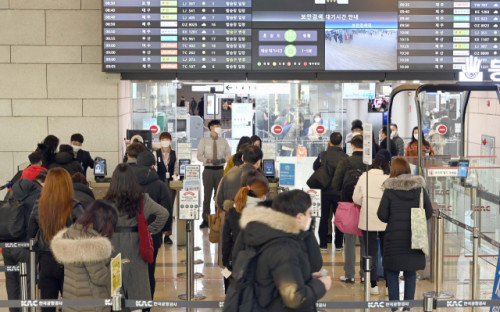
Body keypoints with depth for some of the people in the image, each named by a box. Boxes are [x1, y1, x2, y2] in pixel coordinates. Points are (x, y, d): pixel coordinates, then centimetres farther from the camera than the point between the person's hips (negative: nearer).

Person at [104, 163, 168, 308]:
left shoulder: (109, 200, -9)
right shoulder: (142, 199, -6)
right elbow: (164, 213, -10)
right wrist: (150, 229, -1)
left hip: (114, 244, -1)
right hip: (136, 246, 1)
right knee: (137, 277, 10)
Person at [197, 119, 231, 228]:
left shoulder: (223, 141, 8)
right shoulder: (204, 141, 3)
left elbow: (228, 154, 9)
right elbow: (199, 156, 0)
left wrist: (223, 159, -13)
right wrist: (209, 160, -17)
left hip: (220, 170, 2)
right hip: (208, 170, -2)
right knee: (207, 195, 1)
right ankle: (205, 219, 7)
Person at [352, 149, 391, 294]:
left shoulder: (364, 176, -5)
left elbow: (356, 198, 1)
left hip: (368, 221, 1)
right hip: (385, 221, -1)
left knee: (371, 252, 8)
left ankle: (373, 285, 10)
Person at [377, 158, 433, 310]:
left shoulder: (389, 189, -8)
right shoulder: (419, 187, -2)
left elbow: (382, 215, -7)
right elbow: (429, 212, 2)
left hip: (394, 236, -2)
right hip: (414, 237, 2)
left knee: (392, 273, 8)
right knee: (410, 274, 12)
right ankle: (408, 306, 14)